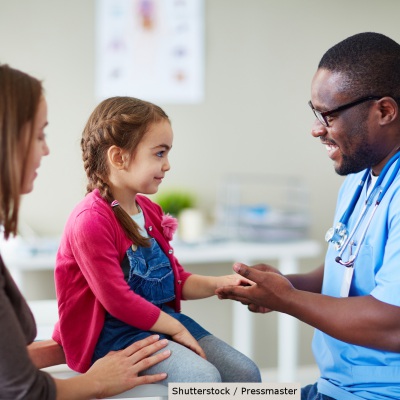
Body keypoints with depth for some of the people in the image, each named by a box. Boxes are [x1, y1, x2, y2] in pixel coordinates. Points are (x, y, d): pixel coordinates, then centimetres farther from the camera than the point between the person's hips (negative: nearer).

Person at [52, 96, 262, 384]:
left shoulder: (149, 211, 10)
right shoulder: (91, 220, -19)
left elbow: (177, 281, 15)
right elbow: (117, 300, -20)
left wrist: (220, 284, -1)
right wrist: (176, 329, -13)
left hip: (163, 318, 9)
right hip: (113, 333, -9)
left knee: (246, 374, -2)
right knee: (204, 379, -27)